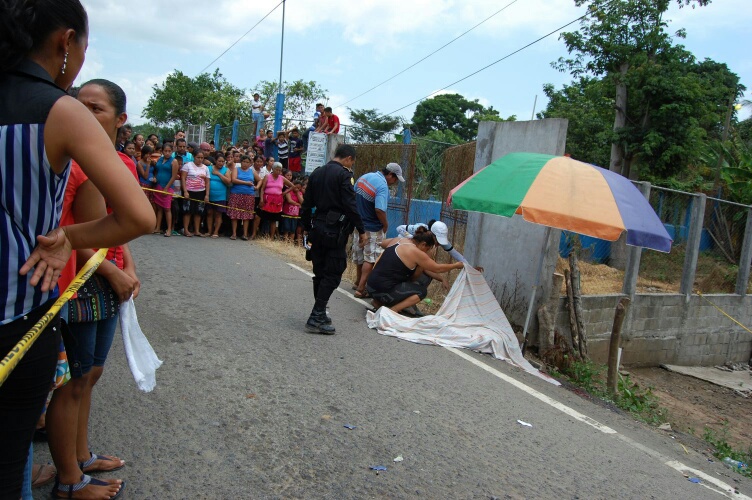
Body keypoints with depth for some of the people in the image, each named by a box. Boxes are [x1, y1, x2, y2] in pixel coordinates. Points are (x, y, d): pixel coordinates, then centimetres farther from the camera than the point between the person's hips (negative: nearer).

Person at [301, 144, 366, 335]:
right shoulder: (343, 174, -10)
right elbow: (350, 206, -16)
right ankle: (316, 318, -6)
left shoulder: (317, 173, 13)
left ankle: (319, 315, 21)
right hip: (335, 231, -8)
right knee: (333, 274, -3)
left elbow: (307, 205, 16)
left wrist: (307, 228, 23)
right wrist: (361, 231, -9)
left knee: (320, 273, 14)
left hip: (318, 228, 8)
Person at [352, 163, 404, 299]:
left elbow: (352, 195, 10)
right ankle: (361, 289, 0)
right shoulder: (383, 186, -24)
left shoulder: (365, 176, 2)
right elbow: (379, 210, -32)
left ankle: (359, 280, 39)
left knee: (360, 254, 22)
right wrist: (386, 225, -16)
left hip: (358, 223, 8)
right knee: (370, 258, 0)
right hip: (372, 228, -8)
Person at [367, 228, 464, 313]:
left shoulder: (397, 240, 8)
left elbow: (383, 243, 31)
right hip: (382, 292, -8)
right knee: (421, 291, 3)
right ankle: (392, 310, -10)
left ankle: (378, 302, 14)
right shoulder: (416, 253, -13)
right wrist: (456, 265, 12)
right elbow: (437, 269, -3)